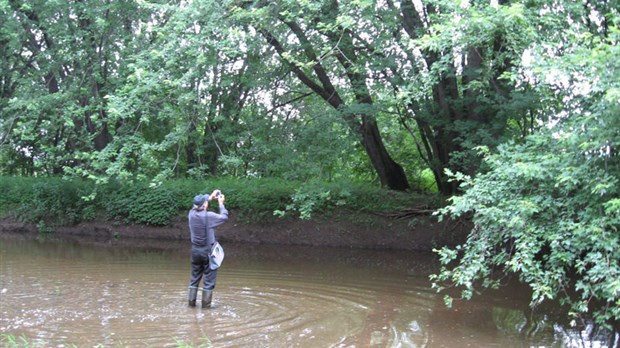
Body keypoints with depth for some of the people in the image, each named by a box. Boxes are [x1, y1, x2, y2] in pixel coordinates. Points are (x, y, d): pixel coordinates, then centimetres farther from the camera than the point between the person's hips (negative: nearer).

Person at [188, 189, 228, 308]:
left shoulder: (192, 213, -5)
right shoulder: (209, 216, -20)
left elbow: (197, 206, 19)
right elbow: (224, 217, -5)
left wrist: (210, 197, 23)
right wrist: (221, 203, 7)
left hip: (195, 250, 5)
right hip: (208, 251, -5)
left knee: (194, 278, 16)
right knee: (209, 280, 3)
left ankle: (191, 302, 21)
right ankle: (205, 305, 6)